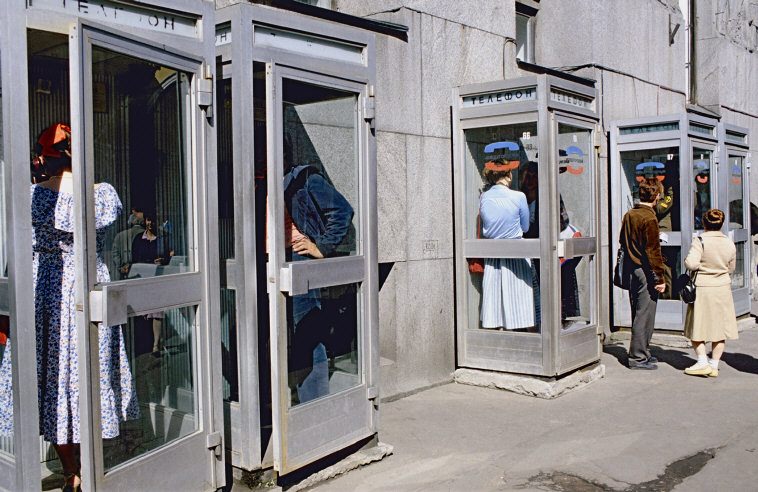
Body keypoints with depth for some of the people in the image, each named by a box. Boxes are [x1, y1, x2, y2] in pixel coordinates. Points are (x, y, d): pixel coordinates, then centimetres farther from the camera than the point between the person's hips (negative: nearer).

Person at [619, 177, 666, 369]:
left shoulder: (628, 215, 8)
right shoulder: (649, 218, -16)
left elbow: (622, 241, 20)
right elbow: (653, 251, -18)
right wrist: (660, 278, -15)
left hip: (632, 269, 8)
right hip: (646, 271, -8)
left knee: (638, 313, 15)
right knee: (644, 314, -2)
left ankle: (641, 352, 25)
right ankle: (638, 357, 3)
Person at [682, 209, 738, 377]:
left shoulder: (701, 242, -13)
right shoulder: (730, 244, 1)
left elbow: (691, 264, -23)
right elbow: (731, 268, 12)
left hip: (702, 289, -4)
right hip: (723, 288, 4)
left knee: (698, 327, 7)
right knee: (719, 328, 11)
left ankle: (703, 362, 0)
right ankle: (714, 365, 13)